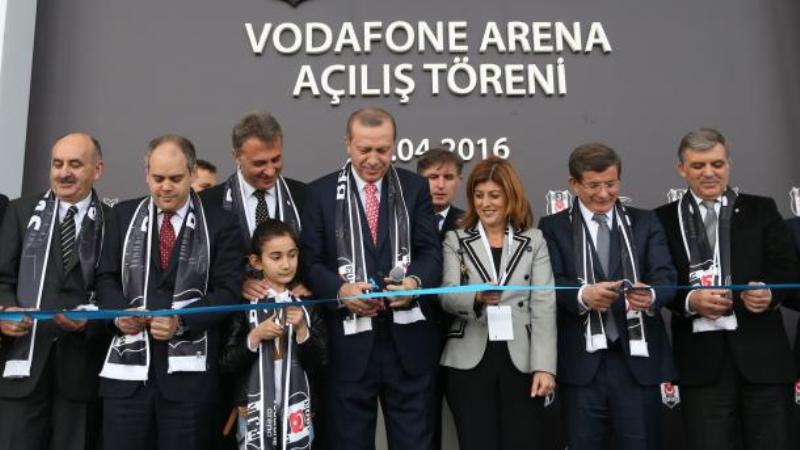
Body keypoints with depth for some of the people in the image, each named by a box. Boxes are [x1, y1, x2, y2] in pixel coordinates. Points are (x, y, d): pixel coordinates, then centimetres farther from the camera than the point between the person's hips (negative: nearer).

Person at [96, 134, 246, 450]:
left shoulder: (220, 223, 2)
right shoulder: (123, 215, 12)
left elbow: (227, 290, -3)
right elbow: (106, 277, 11)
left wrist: (181, 321, -17)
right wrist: (119, 313, -10)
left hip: (189, 370, -2)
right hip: (128, 364, 2)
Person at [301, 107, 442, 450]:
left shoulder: (415, 187, 7)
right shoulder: (321, 193, 4)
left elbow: (431, 252, 0)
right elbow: (311, 261, 0)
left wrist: (416, 281, -21)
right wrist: (341, 289, -20)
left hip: (408, 337, 1)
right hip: (349, 338, -1)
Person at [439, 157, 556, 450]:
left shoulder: (534, 241, 7)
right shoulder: (456, 240, 8)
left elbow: (544, 306, 0)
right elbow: (447, 297, -5)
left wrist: (544, 366, -10)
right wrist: (477, 297, -26)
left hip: (520, 361, 0)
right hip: (469, 362, 0)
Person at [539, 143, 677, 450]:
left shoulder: (645, 223, 11)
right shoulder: (553, 227, 6)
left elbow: (666, 277, -1)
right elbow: (551, 284, -6)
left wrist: (651, 295, -25)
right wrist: (583, 295, -27)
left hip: (637, 360, 1)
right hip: (582, 363, -1)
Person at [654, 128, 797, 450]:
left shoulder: (761, 210, 11)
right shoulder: (664, 219, 7)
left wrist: (771, 294, -15)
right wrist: (689, 300, -15)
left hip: (761, 352, 1)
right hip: (701, 357, -1)